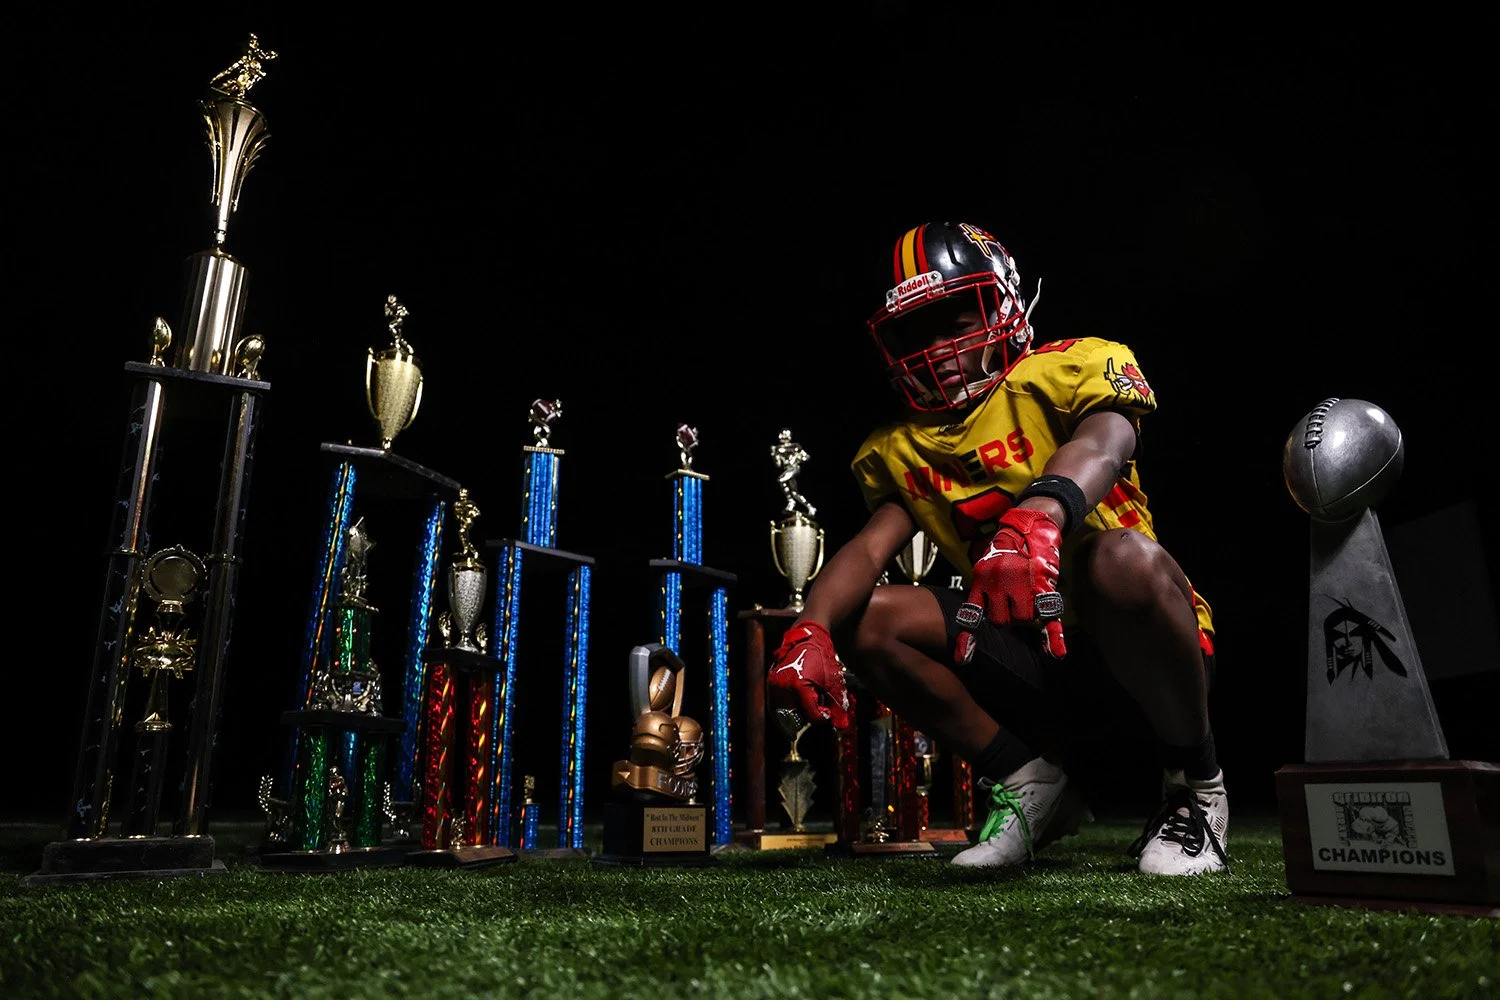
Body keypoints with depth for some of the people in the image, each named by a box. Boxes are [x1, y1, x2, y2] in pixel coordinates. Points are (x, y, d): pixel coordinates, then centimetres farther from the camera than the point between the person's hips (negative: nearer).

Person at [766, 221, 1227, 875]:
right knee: (867, 621, -12)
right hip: (1030, 654, 4)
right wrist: (810, 630, -28)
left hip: (1132, 646, -4)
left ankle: (1194, 785, -10)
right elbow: (870, 546, -8)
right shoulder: (903, 450, 7)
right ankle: (1030, 783, 2)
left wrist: (1040, 513, -52)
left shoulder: (1071, 370, -6)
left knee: (1124, 558, -36)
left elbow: (1103, 443, -28)